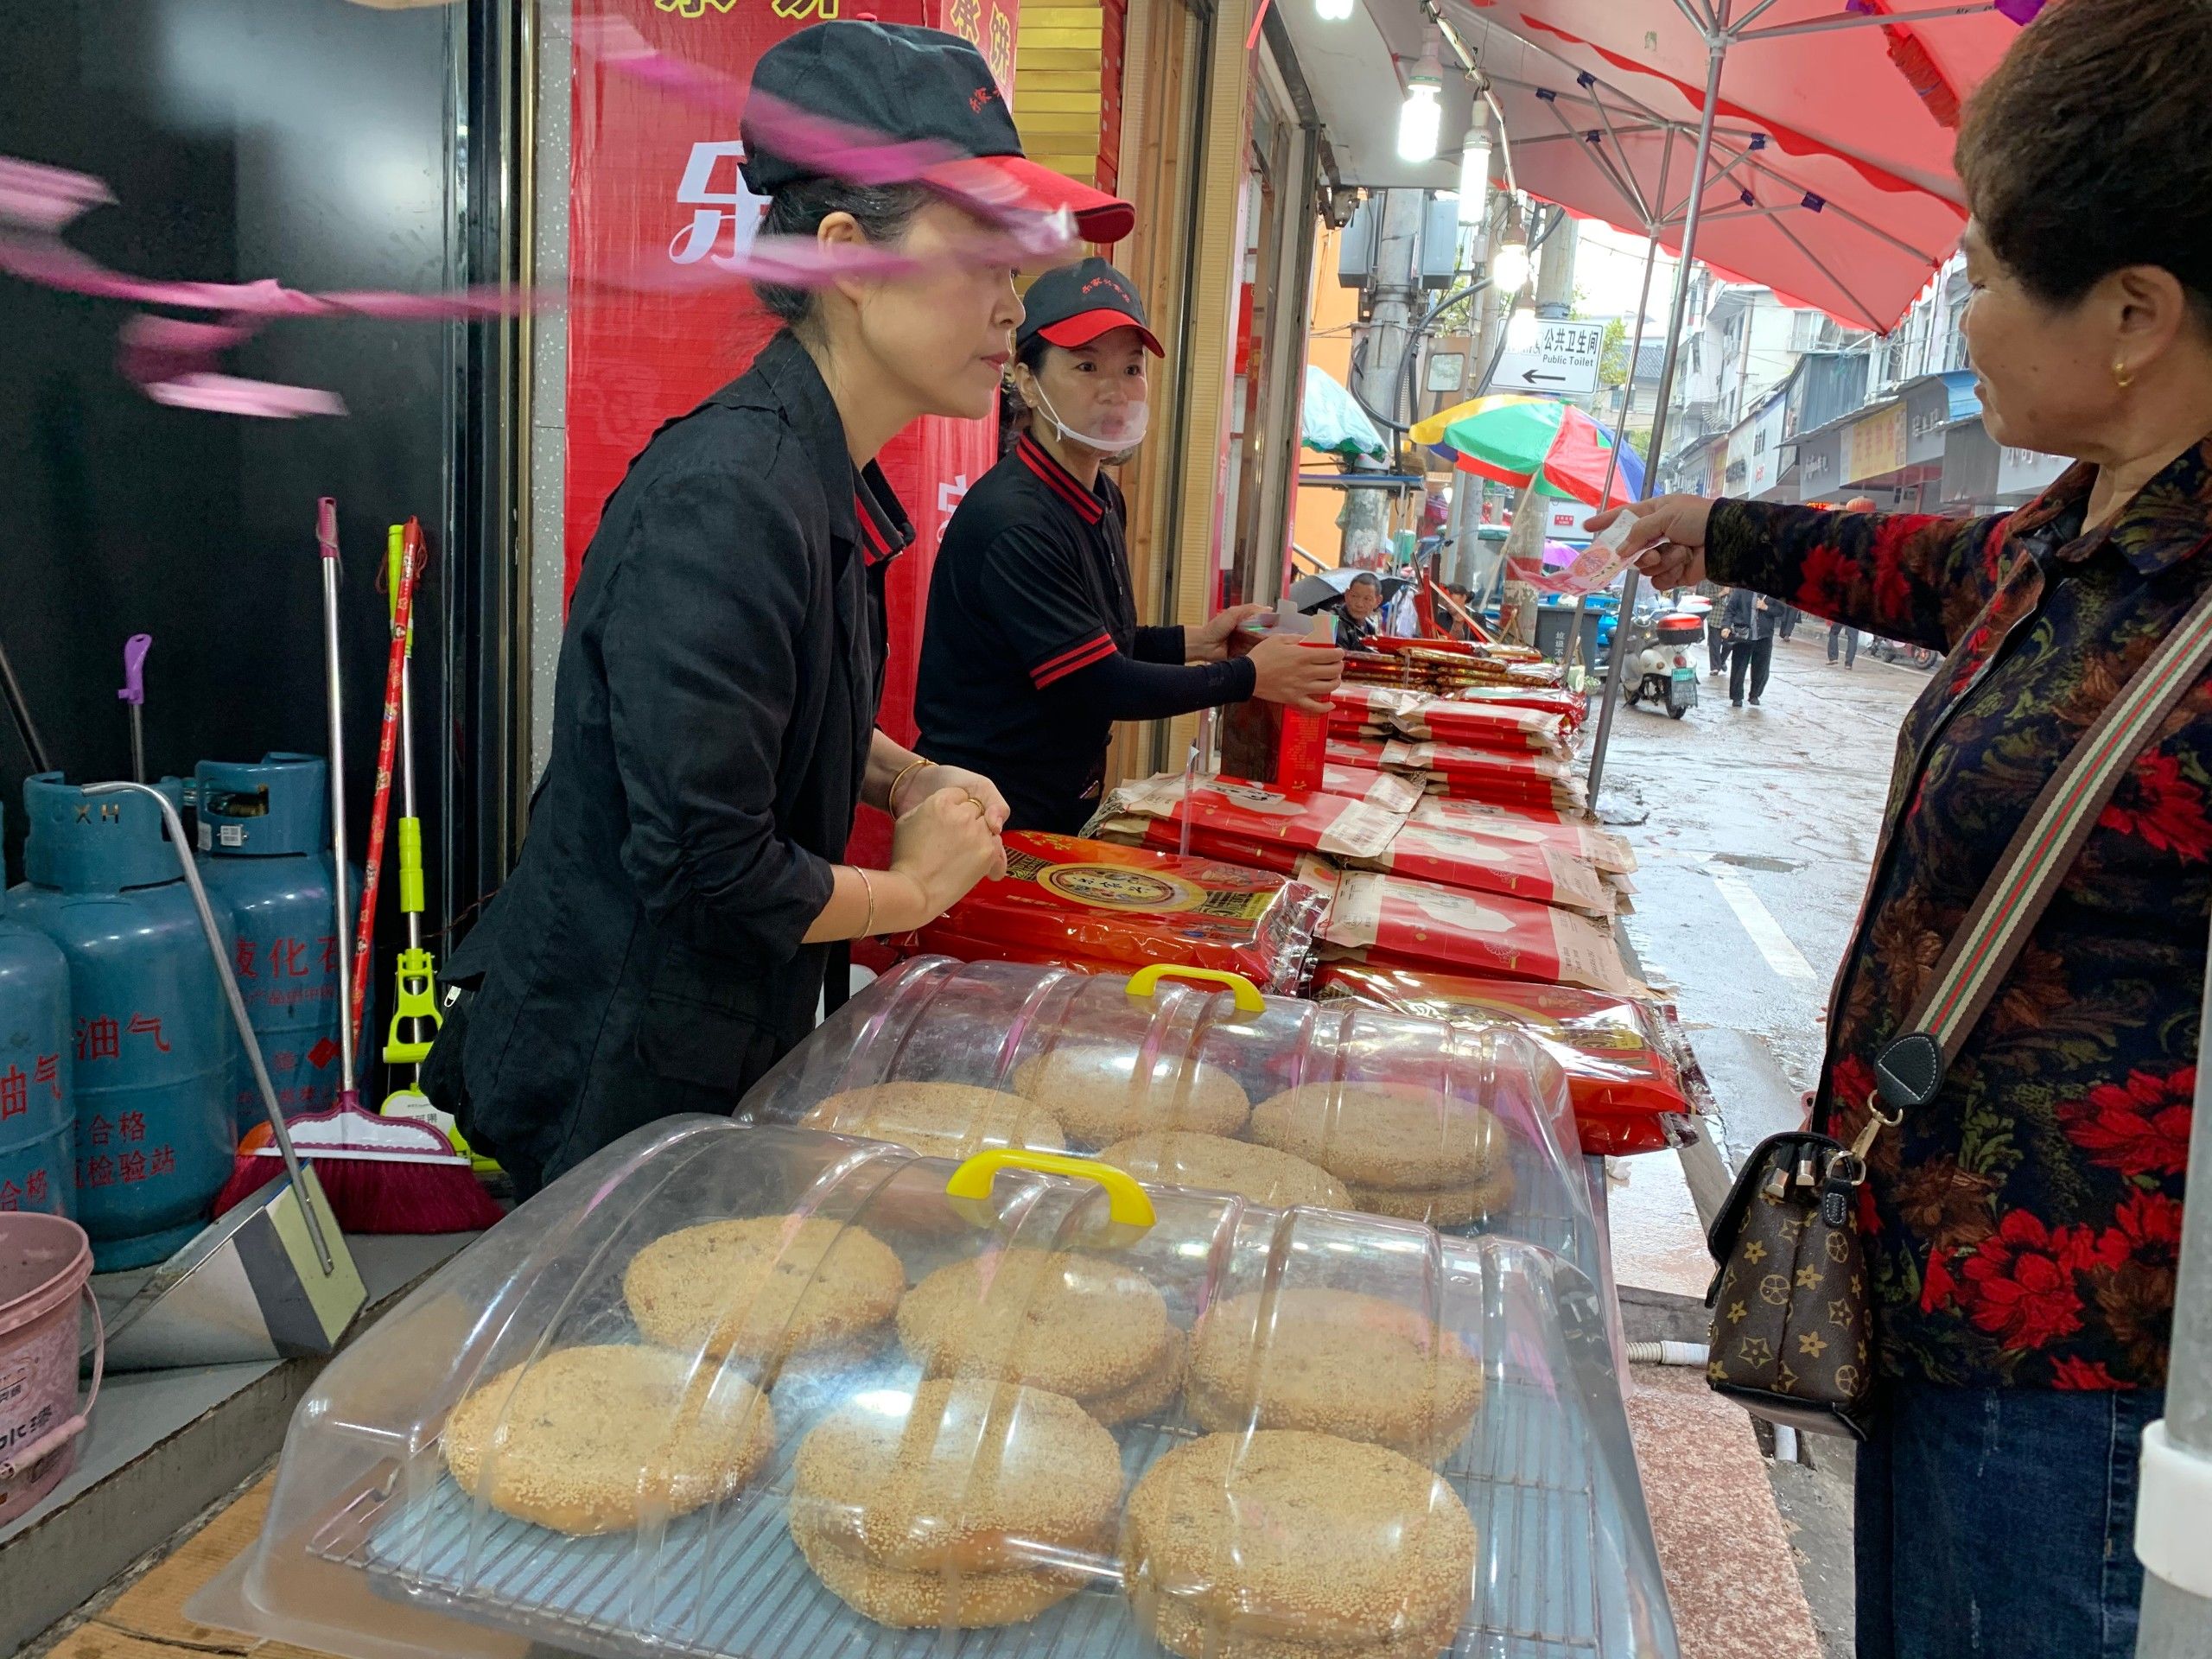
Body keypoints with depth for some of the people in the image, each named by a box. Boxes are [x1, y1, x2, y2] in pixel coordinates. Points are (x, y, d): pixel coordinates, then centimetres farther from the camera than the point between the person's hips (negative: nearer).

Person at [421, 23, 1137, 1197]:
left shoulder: (825, 482, 3)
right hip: (610, 1085, -9)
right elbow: (707, 868, -29)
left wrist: (906, 778, 3)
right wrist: (915, 889, -13)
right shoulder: (726, 504, -28)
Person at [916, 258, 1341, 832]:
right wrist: (1250, 677, -13)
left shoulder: (1102, 498, 6)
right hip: (990, 822, -9)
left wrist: (1195, 644, 3)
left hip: (1064, 803, 9)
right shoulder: (1013, 521, -24)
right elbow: (1099, 687, -22)